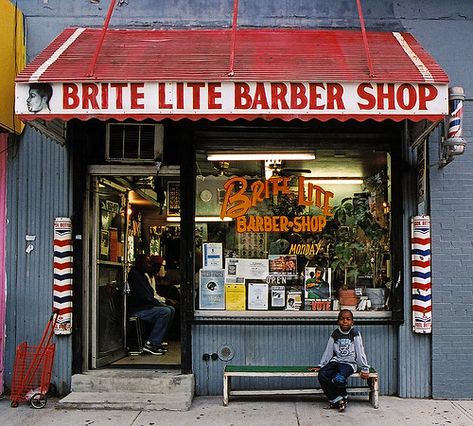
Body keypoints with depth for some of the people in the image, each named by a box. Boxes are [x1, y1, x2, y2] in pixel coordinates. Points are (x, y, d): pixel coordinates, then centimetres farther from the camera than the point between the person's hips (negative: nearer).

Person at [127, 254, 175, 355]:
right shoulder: (134, 275, -13)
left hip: (145, 306, 10)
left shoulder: (142, 275, 20)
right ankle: (151, 344, -20)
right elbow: (144, 297, -20)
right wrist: (160, 305, -13)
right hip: (136, 310, -10)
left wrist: (160, 303, 6)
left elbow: (149, 295, 21)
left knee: (171, 309, 4)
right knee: (165, 312, -23)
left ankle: (158, 340, 3)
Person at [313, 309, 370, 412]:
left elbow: (360, 352, -1)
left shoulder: (355, 334, 0)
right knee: (322, 375, -23)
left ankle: (343, 398, 0)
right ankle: (337, 400, -12)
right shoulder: (335, 334, 10)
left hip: (349, 363, -4)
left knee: (338, 379, -32)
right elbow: (328, 351, 14)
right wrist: (320, 366, 13)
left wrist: (364, 369, -2)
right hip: (335, 361, 4)